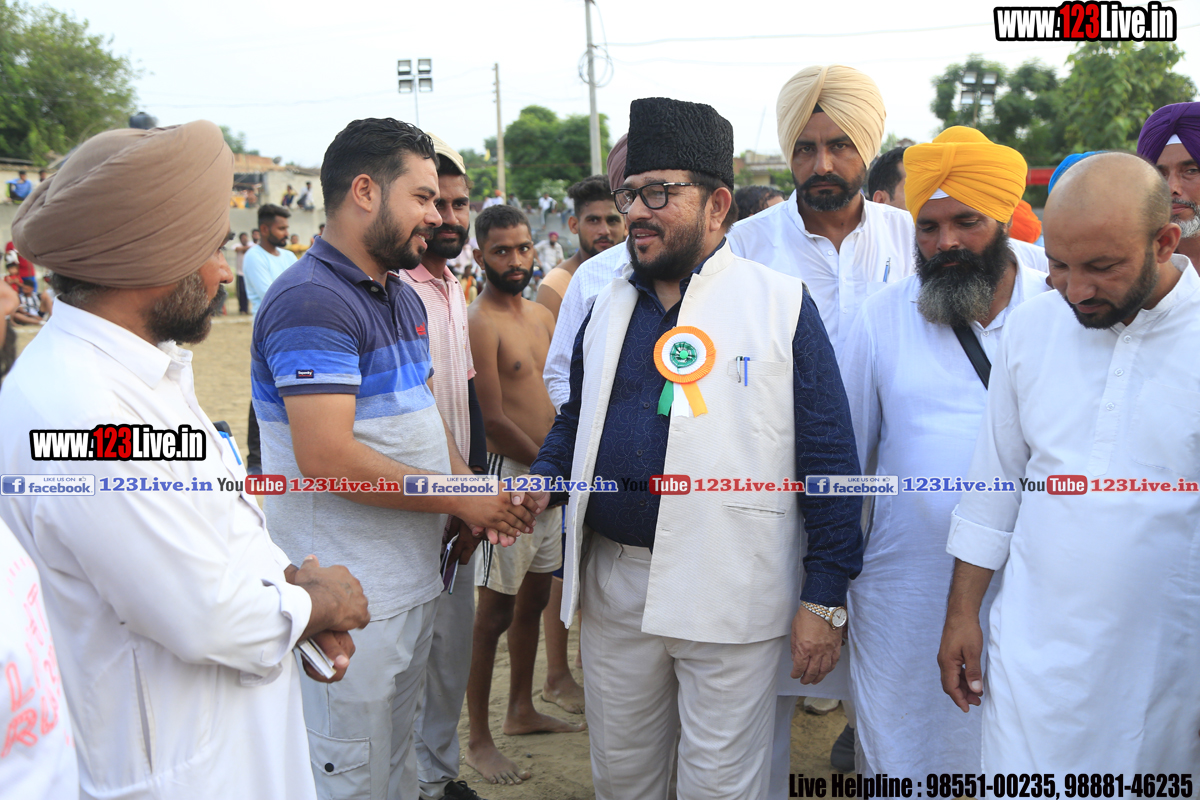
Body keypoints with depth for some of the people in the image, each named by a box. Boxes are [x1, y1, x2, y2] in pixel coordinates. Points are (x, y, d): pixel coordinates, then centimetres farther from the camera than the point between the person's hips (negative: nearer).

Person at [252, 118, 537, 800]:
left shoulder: (403, 297, 12)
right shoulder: (311, 300, -19)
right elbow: (327, 457, -26)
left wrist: (473, 493, 0)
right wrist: (461, 498, -17)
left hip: (416, 576, 9)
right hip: (352, 599, -9)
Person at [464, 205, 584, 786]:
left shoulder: (543, 316, 13)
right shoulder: (479, 323, -13)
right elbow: (493, 420, -18)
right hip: (509, 476, -8)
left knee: (534, 596, 17)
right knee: (496, 608, -1)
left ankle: (521, 710, 33)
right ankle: (478, 740, 12)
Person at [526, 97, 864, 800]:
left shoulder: (782, 305, -6)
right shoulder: (609, 305, 10)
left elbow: (830, 457, -7)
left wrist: (825, 597, -9)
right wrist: (542, 483, 0)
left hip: (728, 596, -5)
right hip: (613, 584, 5)